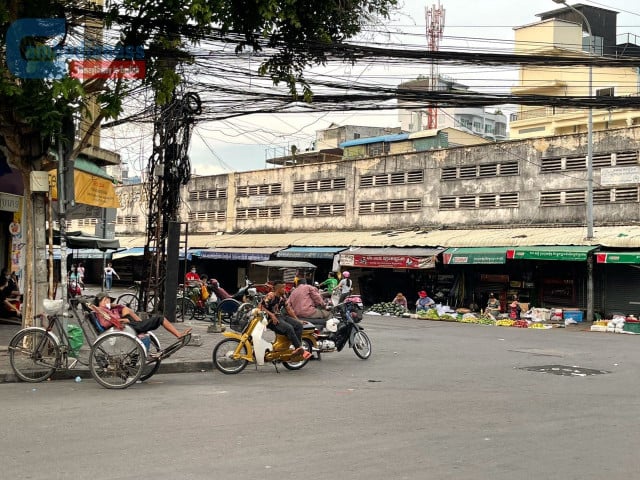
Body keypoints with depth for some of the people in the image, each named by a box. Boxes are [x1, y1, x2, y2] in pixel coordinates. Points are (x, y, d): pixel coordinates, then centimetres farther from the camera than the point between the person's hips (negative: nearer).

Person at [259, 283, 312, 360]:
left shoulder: (282, 298, 15)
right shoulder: (270, 296, -9)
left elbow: (289, 309, 18)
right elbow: (260, 307, -15)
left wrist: (297, 319, 10)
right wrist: (271, 315, -24)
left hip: (281, 316, 8)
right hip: (271, 319, -8)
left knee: (299, 324, -12)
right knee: (289, 328, -31)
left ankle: (297, 349, -18)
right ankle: (300, 350, -28)